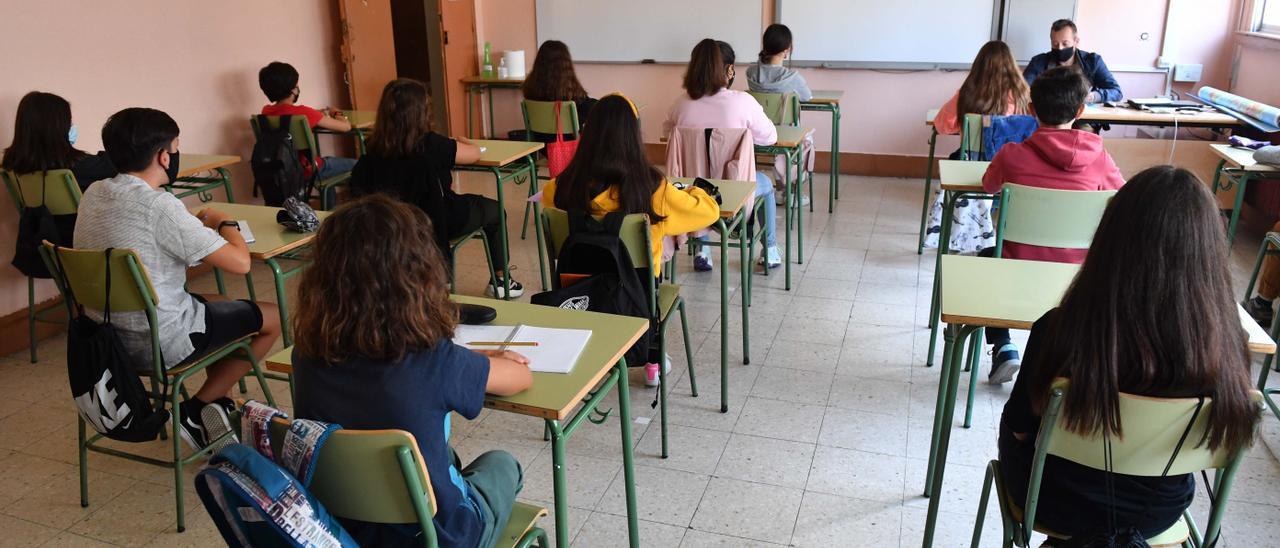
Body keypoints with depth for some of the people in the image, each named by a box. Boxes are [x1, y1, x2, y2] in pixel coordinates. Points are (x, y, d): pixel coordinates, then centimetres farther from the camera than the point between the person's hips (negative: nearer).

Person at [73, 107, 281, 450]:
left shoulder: (93, 194, 0)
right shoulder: (158, 206, -24)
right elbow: (240, 262, -22)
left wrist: (198, 226, 9)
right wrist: (225, 223, -2)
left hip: (106, 337, 8)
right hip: (159, 344, -8)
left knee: (220, 305, 29)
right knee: (273, 318, 8)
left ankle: (215, 409, 25)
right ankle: (196, 411, 11)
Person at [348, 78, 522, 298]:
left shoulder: (376, 147, -12)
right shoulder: (430, 144, -26)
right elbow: (474, 153, -12)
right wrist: (462, 142, 13)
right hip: (434, 224, -5)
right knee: (493, 210, 21)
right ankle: (500, 281, 30)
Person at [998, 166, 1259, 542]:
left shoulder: (1061, 329, -32)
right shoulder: (1228, 345, -23)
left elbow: (1019, 424, -15)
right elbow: (1212, 444, -4)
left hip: (1059, 502, -3)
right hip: (1158, 513, 3)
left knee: (1011, 422, 28)